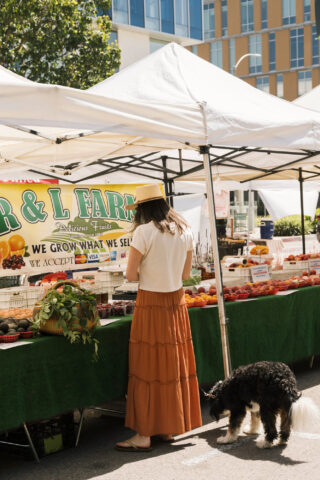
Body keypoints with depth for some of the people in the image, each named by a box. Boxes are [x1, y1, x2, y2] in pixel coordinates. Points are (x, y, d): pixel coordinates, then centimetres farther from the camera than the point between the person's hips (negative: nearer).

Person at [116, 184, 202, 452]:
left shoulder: (144, 232, -15)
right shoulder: (184, 231, 4)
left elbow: (131, 276, -12)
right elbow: (185, 273, 11)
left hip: (151, 304, -6)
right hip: (177, 303, 6)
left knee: (148, 369, 0)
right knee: (175, 367, 13)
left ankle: (144, 436, 6)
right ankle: (169, 428, 23)